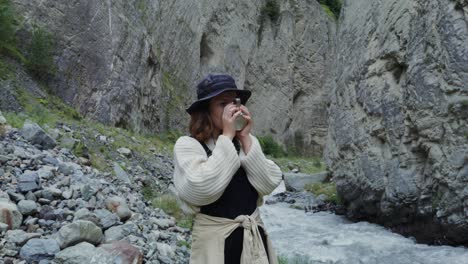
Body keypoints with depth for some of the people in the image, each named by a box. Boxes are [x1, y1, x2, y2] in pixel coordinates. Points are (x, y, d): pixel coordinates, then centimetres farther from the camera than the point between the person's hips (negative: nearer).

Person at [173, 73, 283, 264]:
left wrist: (245, 139, -13)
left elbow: (269, 185, -8)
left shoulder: (248, 141, 3)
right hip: (215, 241, -4)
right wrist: (227, 137, -19)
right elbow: (202, 191, -25)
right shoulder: (187, 145, -10)